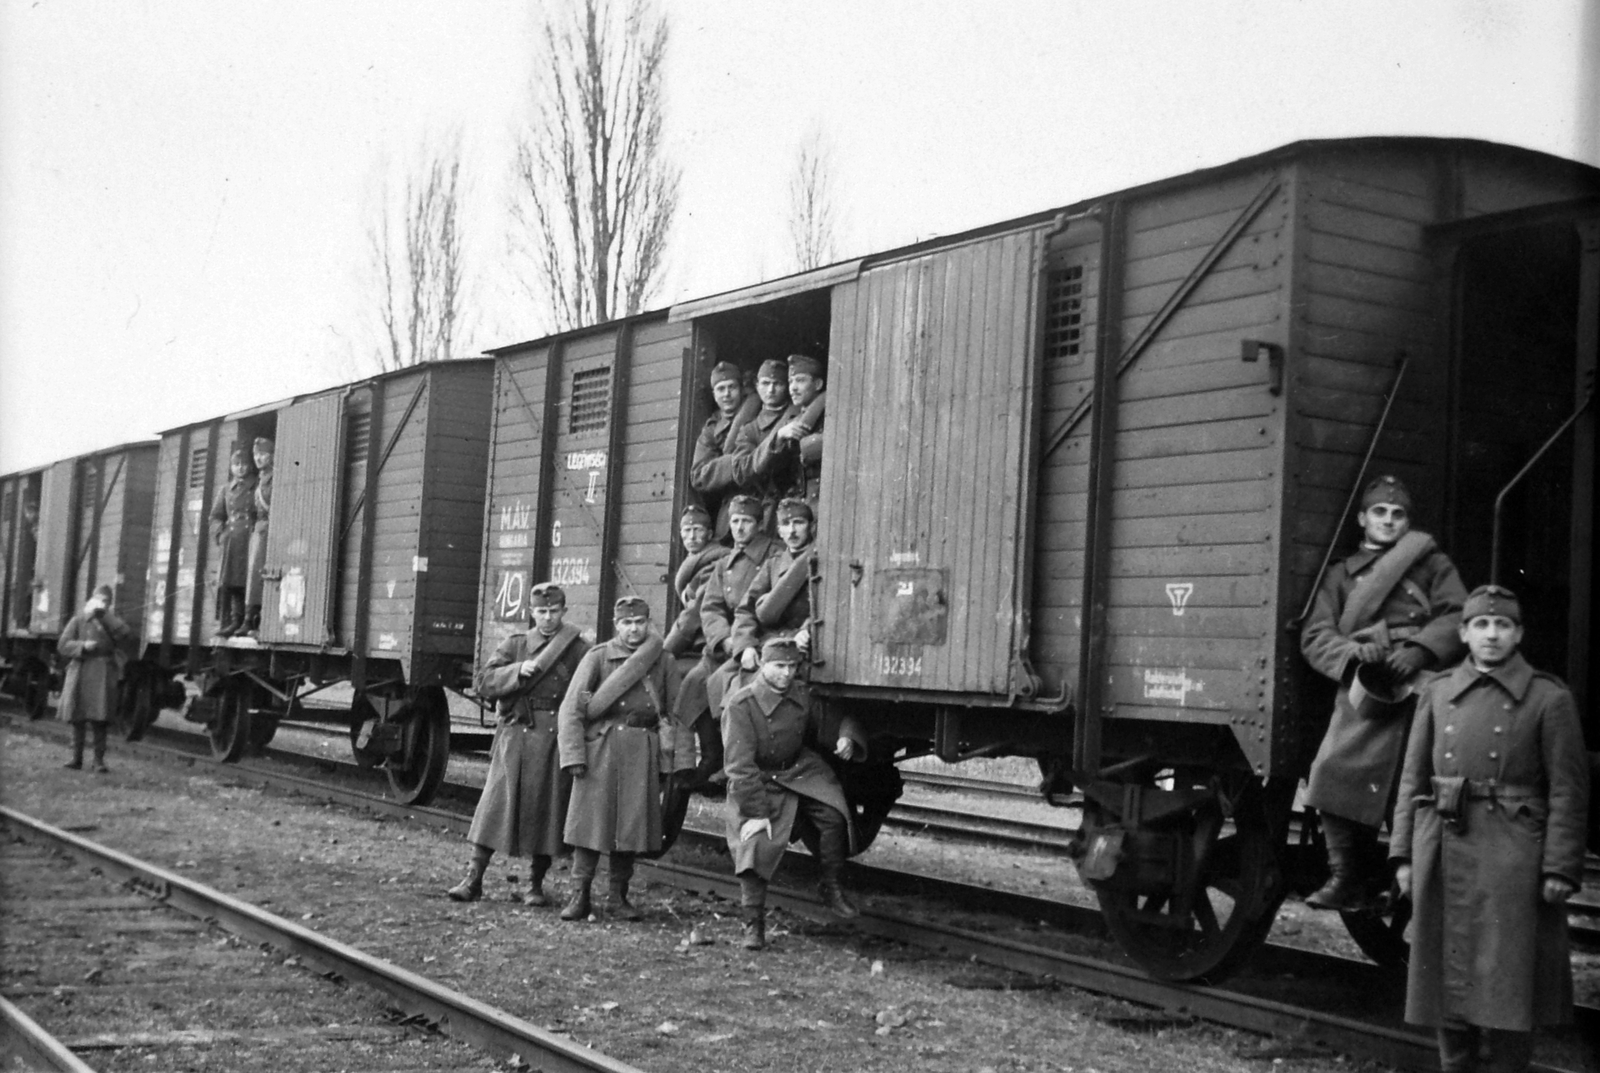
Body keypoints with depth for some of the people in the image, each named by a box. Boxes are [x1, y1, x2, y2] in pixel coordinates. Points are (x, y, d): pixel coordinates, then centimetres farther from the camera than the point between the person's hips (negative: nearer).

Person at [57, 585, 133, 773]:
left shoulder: (112, 621, 10)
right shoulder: (78, 620, 9)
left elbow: (126, 635, -10)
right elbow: (63, 645, 4)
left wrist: (106, 616, -12)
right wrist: (83, 646, -13)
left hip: (102, 673, -1)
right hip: (80, 672, 1)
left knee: (99, 718, -8)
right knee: (78, 718, 3)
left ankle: (99, 761, -7)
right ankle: (77, 758, 11)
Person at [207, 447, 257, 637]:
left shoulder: (257, 488, 9)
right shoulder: (225, 490, 18)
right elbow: (216, 516, 18)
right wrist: (220, 532, 1)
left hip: (249, 540, -3)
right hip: (229, 541, 3)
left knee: (245, 582, -8)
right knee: (225, 582, -6)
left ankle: (238, 622, -6)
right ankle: (225, 623, -6)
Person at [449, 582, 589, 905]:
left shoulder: (580, 651, 5)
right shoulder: (514, 645, 9)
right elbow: (483, 684, -1)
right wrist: (519, 670, -14)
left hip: (557, 739, 0)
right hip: (516, 734, 1)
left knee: (548, 811, 3)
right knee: (496, 803, -3)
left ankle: (536, 884, 16)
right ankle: (474, 880, 3)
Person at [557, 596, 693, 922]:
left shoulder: (664, 662, 10)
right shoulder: (597, 657, 3)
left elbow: (676, 713, 11)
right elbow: (571, 708, -1)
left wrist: (679, 760, 4)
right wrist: (573, 756, -10)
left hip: (643, 751, 2)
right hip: (601, 746, -2)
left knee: (633, 823, 3)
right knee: (590, 819, -3)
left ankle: (619, 897, 15)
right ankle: (579, 895, 4)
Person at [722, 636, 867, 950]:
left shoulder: (802, 696, -5)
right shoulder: (741, 705, -21)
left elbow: (828, 722, 12)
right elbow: (740, 765, -22)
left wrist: (846, 737, -13)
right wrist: (757, 812, -26)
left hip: (799, 772, 4)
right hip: (757, 784, -4)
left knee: (833, 814, -17)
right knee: (755, 843, -15)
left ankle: (831, 887, 3)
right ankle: (753, 923, -1)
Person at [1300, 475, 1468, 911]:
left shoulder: (1431, 563, 19)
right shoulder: (1342, 575, 23)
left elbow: (1458, 617, 4)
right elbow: (1315, 636, 13)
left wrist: (1420, 650, -14)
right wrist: (1353, 652, -8)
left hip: (1418, 686, -1)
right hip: (1364, 690, 2)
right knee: (1334, 772, -15)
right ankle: (1347, 875, -6)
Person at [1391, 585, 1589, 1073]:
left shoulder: (1549, 698, -1)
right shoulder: (1437, 693, 9)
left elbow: (1568, 791, -4)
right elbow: (1413, 779, 11)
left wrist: (1560, 869, -9)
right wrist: (1404, 854, 5)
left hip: (1512, 858, -3)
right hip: (1443, 854, 4)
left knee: (1506, 990, -1)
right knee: (1449, 977, 11)